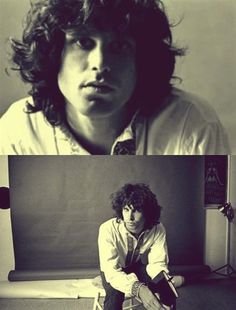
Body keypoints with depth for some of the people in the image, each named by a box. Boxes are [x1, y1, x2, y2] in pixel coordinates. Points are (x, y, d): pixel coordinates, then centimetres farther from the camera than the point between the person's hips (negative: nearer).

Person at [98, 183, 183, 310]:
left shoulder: (158, 229, -24)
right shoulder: (108, 229, -34)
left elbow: (158, 263, -19)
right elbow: (111, 270, -38)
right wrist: (138, 288, -55)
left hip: (139, 267, 3)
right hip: (114, 271, -2)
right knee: (115, 294, -33)